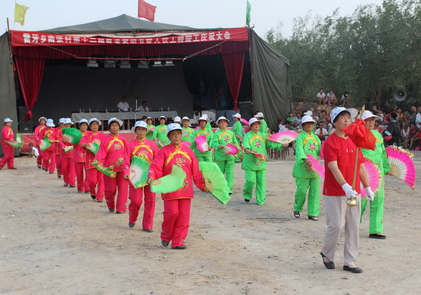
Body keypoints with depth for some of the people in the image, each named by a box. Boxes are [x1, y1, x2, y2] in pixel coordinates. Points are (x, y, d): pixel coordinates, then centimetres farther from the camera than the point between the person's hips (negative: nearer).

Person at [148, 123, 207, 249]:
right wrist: (151, 176, -29)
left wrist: (202, 185, 10)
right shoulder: (164, 151, -1)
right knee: (172, 213, -10)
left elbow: (196, 171, 12)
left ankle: (178, 241, 13)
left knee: (183, 216, 3)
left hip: (186, 189, 4)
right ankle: (165, 236, 17)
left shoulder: (188, 151, 9)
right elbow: (156, 167, -9)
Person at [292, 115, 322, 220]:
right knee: (301, 190, -4)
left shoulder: (316, 138, 18)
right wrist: (305, 159, -36)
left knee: (315, 190, 1)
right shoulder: (300, 137, -2)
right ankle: (297, 209, 20)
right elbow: (299, 150, -19)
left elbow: (320, 151, 13)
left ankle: (313, 213, 9)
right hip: (303, 167, -5)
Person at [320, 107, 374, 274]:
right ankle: (327, 254, 22)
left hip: (354, 192, 7)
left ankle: (350, 262, 17)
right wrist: (345, 186, -33)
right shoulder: (330, 143, -11)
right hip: (335, 193, -6)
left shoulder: (354, 142, 12)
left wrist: (367, 187, 14)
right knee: (336, 225, -4)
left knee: (353, 227, 7)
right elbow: (333, 168, -22)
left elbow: (361, 166, 17)